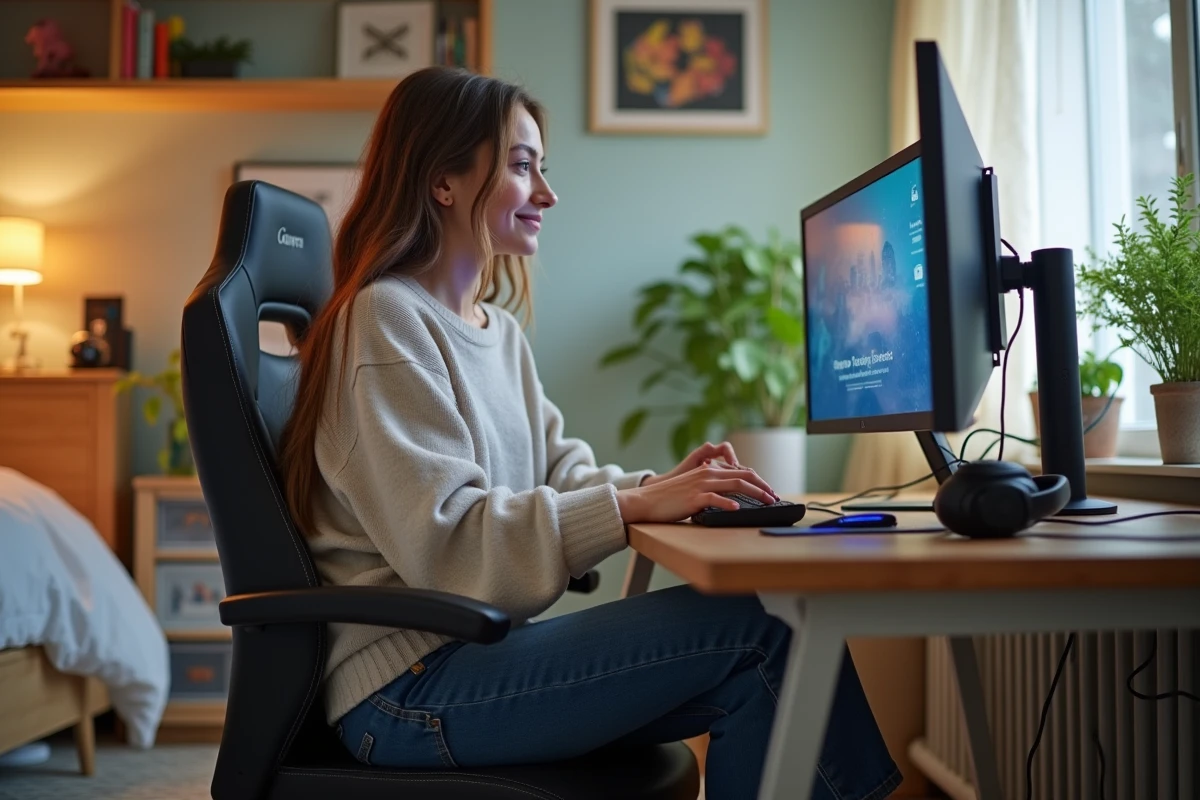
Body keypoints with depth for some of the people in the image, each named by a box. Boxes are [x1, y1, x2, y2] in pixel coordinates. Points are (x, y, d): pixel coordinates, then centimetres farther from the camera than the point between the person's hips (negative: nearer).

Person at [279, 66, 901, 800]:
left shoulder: (499, 329, 15)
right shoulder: (386, 322, -13)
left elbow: (556, 473, 14)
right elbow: (442, 543, -21)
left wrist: (660, 486, -5)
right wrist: (631, 506, -23)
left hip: (481, 652, 8)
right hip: (407, 688, -8)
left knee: (758, 673, -11)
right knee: (759, 626, -18)